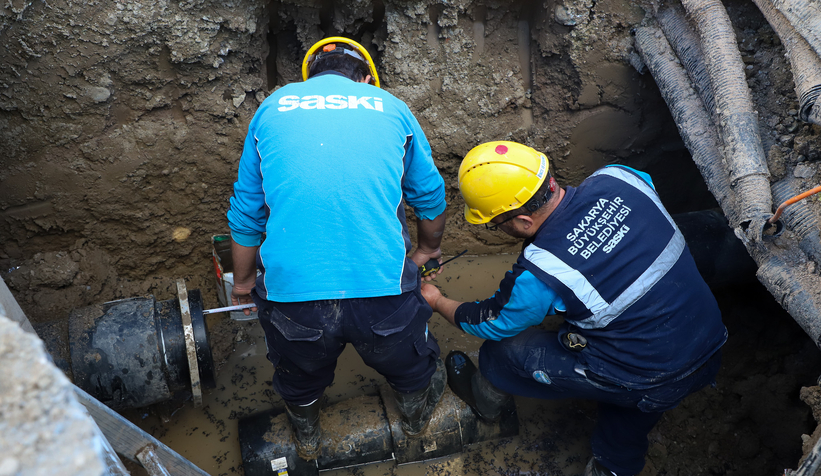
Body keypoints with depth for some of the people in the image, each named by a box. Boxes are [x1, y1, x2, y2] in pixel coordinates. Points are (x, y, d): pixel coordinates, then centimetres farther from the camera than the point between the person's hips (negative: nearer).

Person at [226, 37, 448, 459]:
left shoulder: (272, 107, 13)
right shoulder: (390, 106, 11)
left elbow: (245, 213, 16)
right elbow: (431, 198, 19)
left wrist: (243, 280, 32)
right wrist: (427, 249, 39)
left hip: (290, 293, 2)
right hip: (381, 287, -1)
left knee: (299, 377, 34)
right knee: (411, 368, 32)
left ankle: (306, 438, 62)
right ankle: (416, 417, 61)